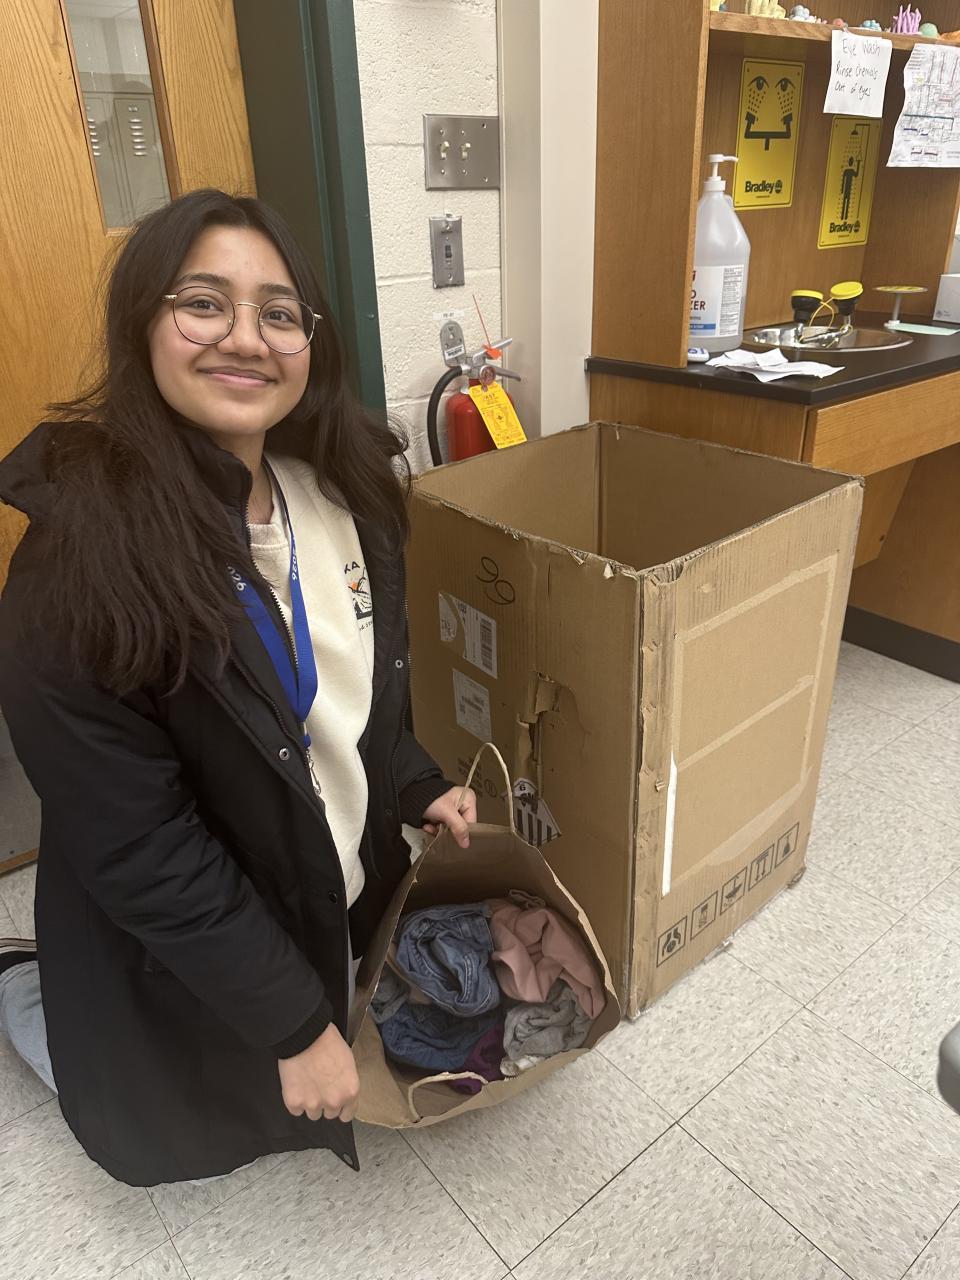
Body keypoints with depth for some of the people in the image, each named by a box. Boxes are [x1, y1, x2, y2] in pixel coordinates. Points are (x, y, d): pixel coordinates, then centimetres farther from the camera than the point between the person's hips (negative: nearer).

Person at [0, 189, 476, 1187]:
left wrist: (418, 787, -4)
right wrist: (293, 1022, -21)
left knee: (328, 1110, 30)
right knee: (187, 1148, 22)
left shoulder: (341, 493, -9)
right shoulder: (82, 557, -30)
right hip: (186, 957, -6)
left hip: (354, 895, 6)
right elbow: (138, 852, -26)